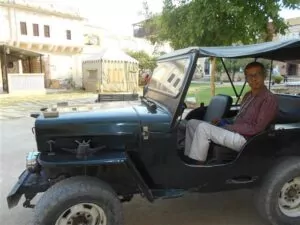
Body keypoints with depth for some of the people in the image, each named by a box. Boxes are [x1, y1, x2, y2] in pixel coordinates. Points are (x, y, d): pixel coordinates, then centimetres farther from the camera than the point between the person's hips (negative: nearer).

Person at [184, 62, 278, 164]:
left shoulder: (269, 99, -10)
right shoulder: (248, 95, 17)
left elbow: (257, 128, -17)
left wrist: (227, 126, -15)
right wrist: (225, 122, 1)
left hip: (243, 138, -9)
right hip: (234, 131, 9)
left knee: (202, 128, -24)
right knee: (192, 123, 2)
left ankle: (197, 164, -10)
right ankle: (188, 158, 4)